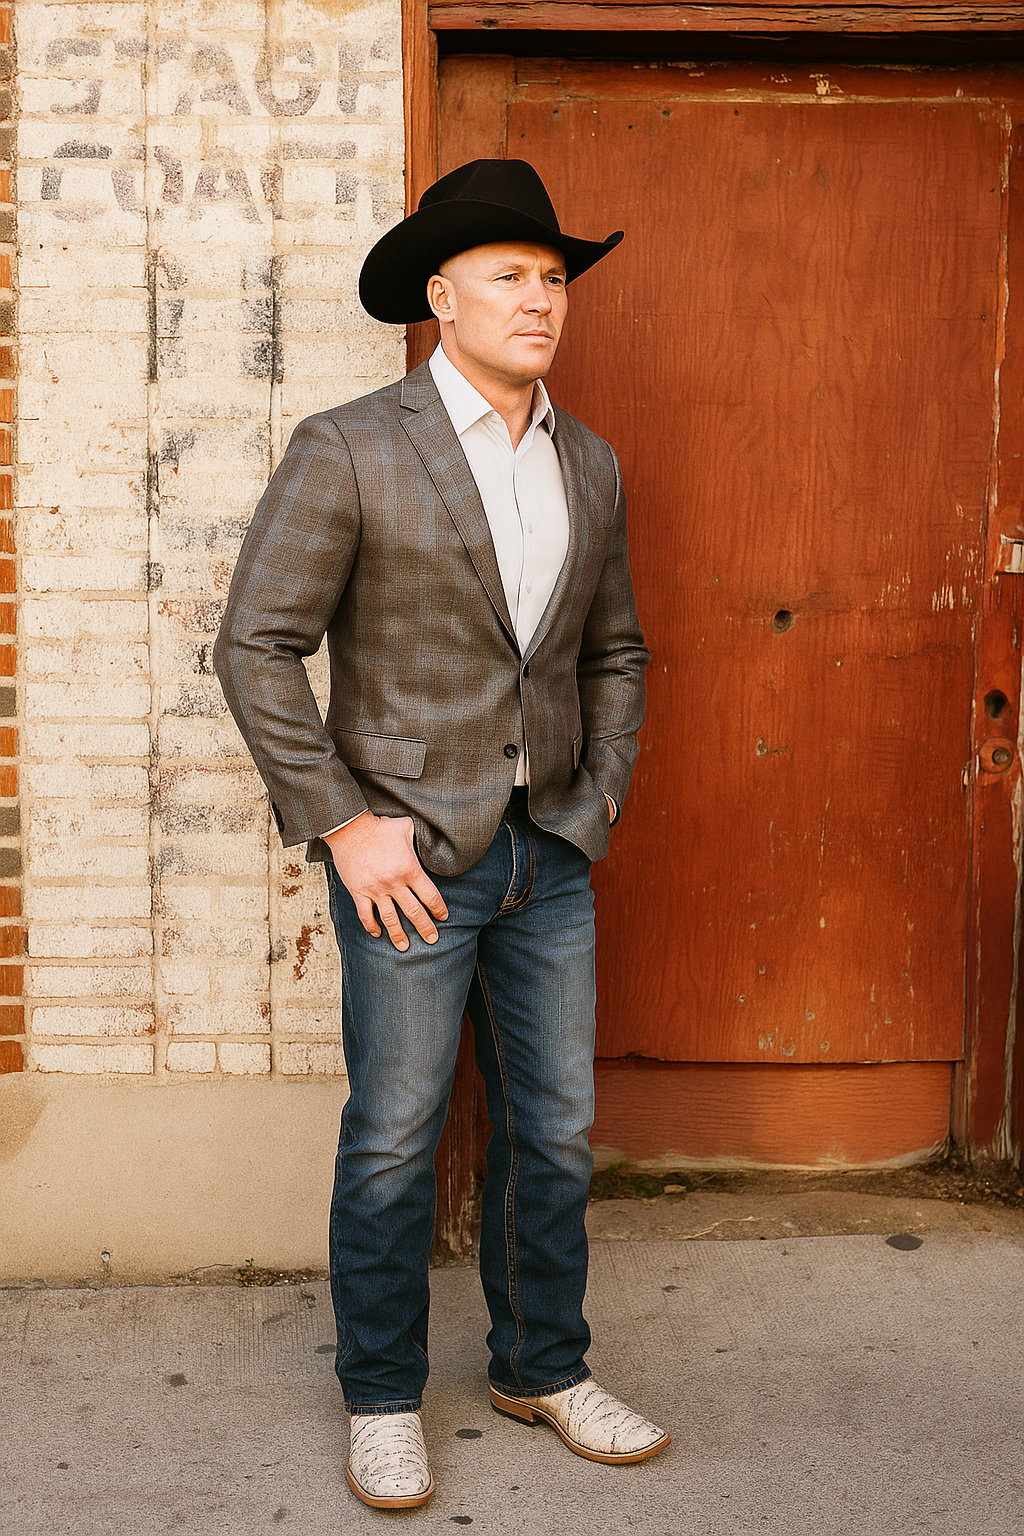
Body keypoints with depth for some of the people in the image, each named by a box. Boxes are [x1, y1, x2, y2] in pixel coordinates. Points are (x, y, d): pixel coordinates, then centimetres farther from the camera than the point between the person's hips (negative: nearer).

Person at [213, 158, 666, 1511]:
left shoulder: (592, 467, 9)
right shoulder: (348, 451, -9)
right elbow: (257, 648, -11)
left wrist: (603, 797, 8)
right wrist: (343, 825, -13)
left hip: (551, 854, 5)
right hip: (411, 853, -5)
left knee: (556, 1129, 13)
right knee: (394, 1142, 6)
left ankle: (543, 1368, 33)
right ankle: (383, 1398, 26)